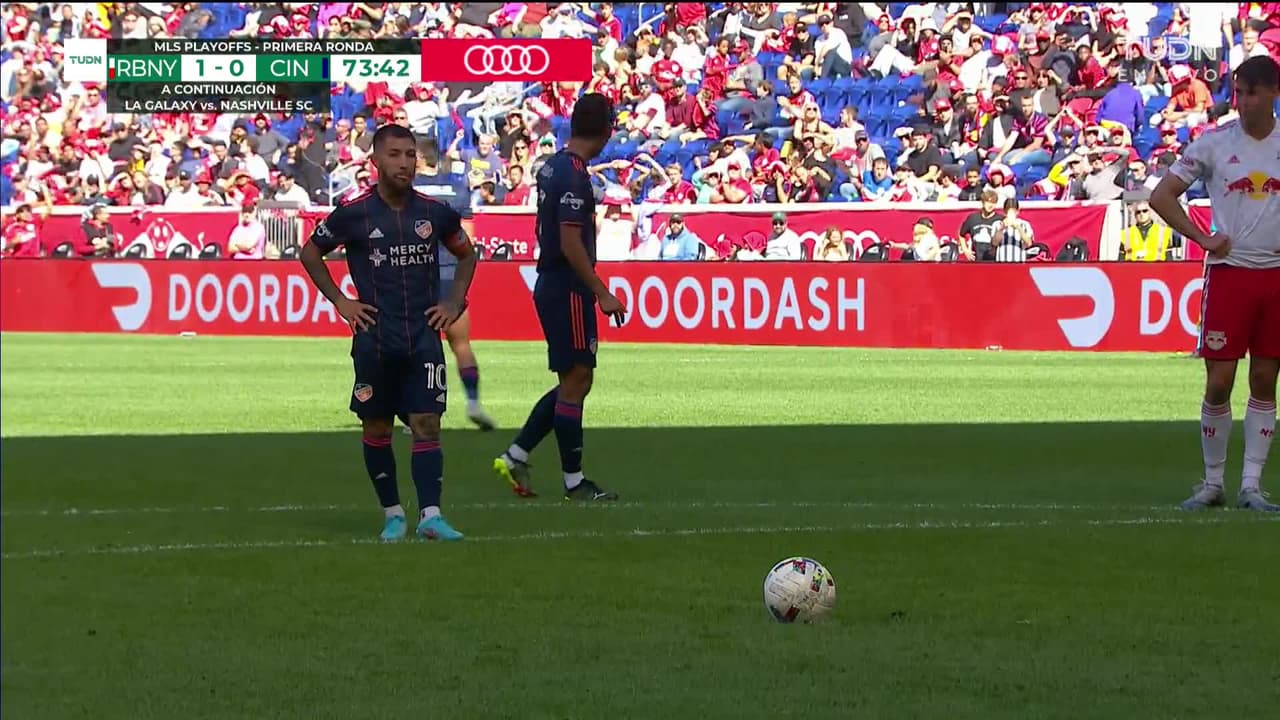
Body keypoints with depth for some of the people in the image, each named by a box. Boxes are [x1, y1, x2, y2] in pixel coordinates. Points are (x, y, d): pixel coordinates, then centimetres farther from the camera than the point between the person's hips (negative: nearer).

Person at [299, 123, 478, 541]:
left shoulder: (434, 213, 3)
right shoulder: (354, 214, -3)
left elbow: (466, 255, 22)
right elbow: (310, 253, 11)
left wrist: (454, 302, 9)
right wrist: (339, 301, 4)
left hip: (424, 335, 1)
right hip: (374, 338, -1)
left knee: (427, 424, -8)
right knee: (377, 428, 6)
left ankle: (430, 515, -14)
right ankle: (392, 514, 18)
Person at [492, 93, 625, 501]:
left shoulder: (552, 167, 11)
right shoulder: (574, 175, -18)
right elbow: (570, 243, -22)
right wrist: (602, 293, -19)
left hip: (550, 284, 10)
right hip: (568, 288, -10)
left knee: (573, 382, 15)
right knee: (576, 380, -3)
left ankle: (515, 458, 15)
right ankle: (574, 482, 2)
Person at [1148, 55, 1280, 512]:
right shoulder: (1215, 143, 0)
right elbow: (1161, 196, 3)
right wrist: (1202, 239, -6)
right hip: (1229, 270, -2)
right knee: (1219, 381, -4)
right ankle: (1212, 483, 9)